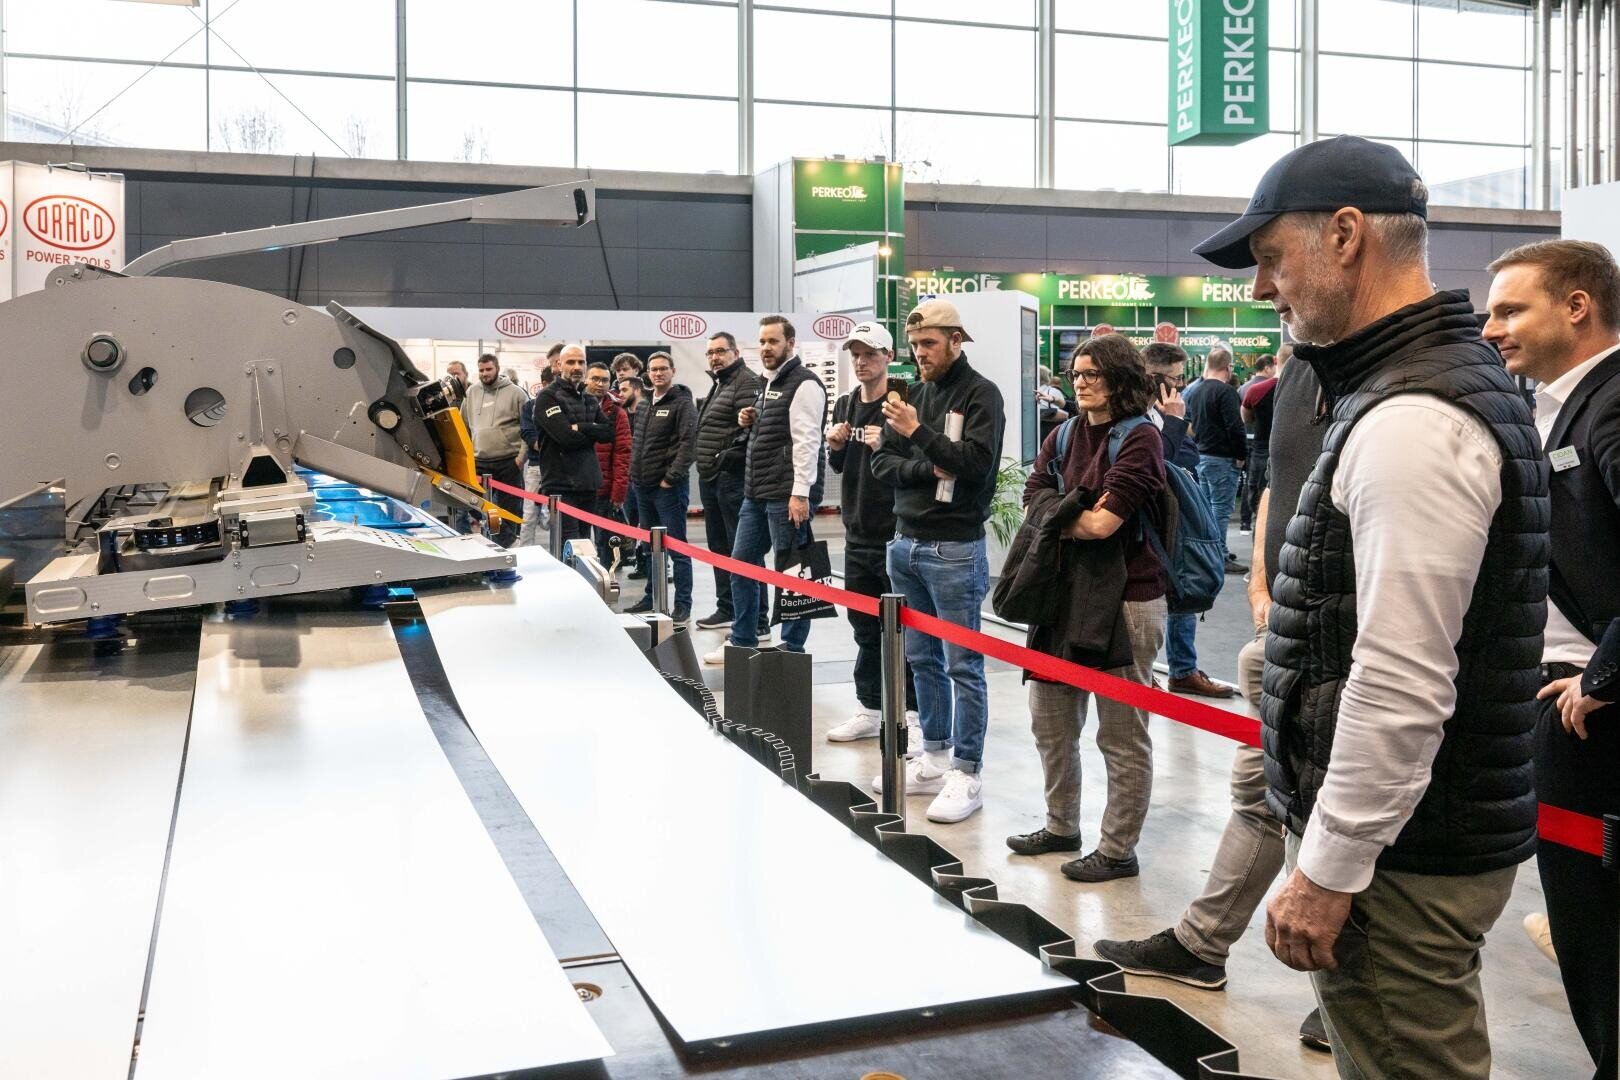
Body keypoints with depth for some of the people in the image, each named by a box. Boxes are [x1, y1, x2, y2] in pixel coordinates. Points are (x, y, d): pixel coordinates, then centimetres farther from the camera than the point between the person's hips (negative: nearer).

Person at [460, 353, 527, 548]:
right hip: (478, 462, 4)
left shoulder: (515, 393, -2)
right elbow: (463, 427, 16)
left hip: (508, 463, -3)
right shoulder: (472, 392, 10)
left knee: (508, 510, 2)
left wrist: (521, 456, -10)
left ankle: (506, 548, 10)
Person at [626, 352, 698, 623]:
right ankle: (652, 598, 25)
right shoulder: (646, 405, 17)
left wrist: (671, 477, -20)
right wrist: (635, 474, 14)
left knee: (677, 548, -5)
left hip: (669, 487, -8)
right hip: (644, 487, 8)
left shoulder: (682, 403, -7)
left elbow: (688, 443, -16)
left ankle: (683, 606, -2)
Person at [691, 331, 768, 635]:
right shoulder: (717, 387, 22)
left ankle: (757, 621, -8)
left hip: (733, 478, -11)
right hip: (710, 479, 11)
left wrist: (728, 457, -21)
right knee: (719, 547, 17)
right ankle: (726, 610, 28)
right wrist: (705, 463, 18)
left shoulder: (746, 382, -10)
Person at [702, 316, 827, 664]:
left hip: (787, 496, -10)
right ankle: (742, 642, 25)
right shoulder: (767, 384, 18)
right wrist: (751, 422, 7)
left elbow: (806, 441, -18)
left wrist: (800, 493, -23)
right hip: (756, 493, 10)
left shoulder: (803, 384, -11)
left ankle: (792, 650, 7)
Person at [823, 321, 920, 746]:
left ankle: (913, 715, 6)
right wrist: (835, 446, 1)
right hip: (857, 535, 7)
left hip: (895, 535, -7)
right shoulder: (845, 406, 13)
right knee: (865, 627, 14)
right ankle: (869, 708, 24)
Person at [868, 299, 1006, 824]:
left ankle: (967, 774, 5)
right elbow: (882, 463, 8)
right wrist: (926, 470, -10)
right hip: (906, 544, 7)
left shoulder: (981, 394, -6)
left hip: (954, 549, -7)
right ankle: (935, 758, 24)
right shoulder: (913, 394, 13)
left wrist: (919, 434, -22)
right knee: (922, 659, 13)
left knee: (962, 666, -1)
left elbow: (976, 462, -17)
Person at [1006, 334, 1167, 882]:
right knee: (1051, 721, 16)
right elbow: (1033, 508, 3)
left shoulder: (1140, 439, -10)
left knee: (1123, 736, 3)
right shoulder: (1064, 436, 11)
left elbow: (1102, 523, -19)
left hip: (1125, 599, -7)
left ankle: (1118, 849, 16)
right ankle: (1061, 827, 34)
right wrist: (1081, 516, -12)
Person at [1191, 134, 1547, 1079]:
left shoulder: (1412, 421, -20)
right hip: (1437, 829, 10)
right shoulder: (1459, 377, 13)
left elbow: (1402, 686, -24)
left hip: (1400, 857, -10)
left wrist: (1328, 870, -18)